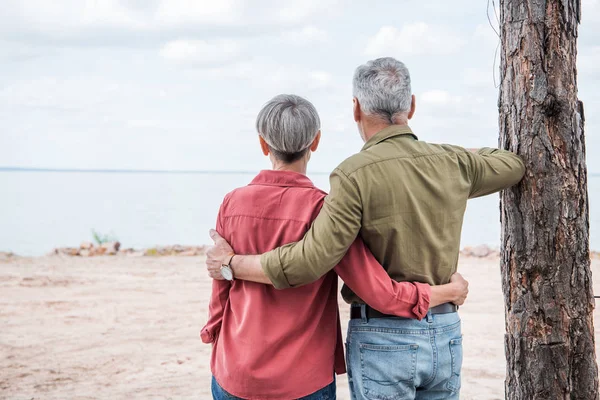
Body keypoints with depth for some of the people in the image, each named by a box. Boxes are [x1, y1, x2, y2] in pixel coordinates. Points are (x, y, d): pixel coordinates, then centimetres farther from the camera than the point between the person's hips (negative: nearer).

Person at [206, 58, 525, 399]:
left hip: (382, 339, -5)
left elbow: (309, 262, -22)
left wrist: (231, 265, -9)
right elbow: (516, 163, 21)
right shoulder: (453, 164, 1)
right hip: (445, 336, 5)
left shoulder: (356, 175, -17)